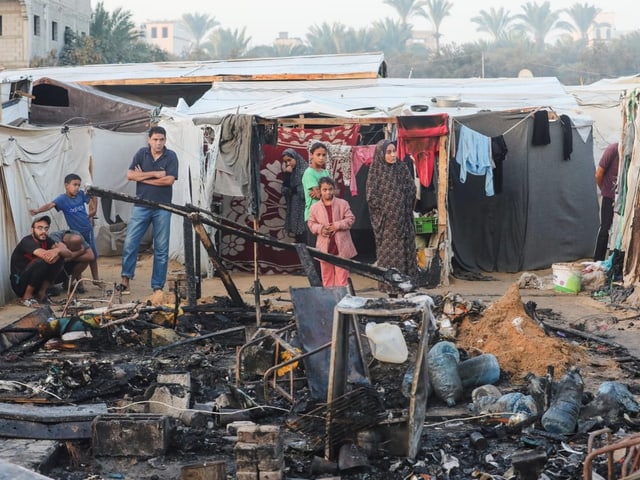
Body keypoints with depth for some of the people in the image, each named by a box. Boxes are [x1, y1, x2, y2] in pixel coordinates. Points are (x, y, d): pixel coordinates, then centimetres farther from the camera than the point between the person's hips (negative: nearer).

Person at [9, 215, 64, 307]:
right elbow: (46, 256, -37)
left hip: (37, 282, 7)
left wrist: (56, 251, -33)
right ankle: (26, 297, -14)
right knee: (41, 261, -30)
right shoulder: (27, 242, -21)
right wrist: (57, 249, -19)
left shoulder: (46, 240, 0)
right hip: (20, 283, -7)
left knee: (60, 257, -7)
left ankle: (41, 293, -3)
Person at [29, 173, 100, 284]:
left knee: (93, 254, 15)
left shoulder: (81, 194, -6)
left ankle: (96, 278, 31)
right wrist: (38, 210, -52)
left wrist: (93, 211, 2)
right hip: (75, 232, -4)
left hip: (88, 229, 4)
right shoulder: (62, 199, -18)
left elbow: (93, 199, 14)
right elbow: (50, 205, -35)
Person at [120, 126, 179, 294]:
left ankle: (158, 286, 10)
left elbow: (169, 180, -13)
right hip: (141, 206, 1)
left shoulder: (171, 156, -1)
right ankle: (125, 279, 8)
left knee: (161, 249, 3)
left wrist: (143, 178, -9)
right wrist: (154, 174, -12)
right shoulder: (141, 153, 4)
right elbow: (130, 175, -5)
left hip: (162, 208, -1)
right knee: (130, 243, -3)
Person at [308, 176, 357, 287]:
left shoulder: (343, 203, -1)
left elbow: (350, 219, -3)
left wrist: (337, 225, -16)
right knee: (326, 274, 11)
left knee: (342, 272, 0)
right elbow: (311, 223, 7)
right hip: (325, 246, 2)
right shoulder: (315, 207, 3)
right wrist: (320, 228, -13)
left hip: (341, 246, -2)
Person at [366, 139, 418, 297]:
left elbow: (411, 191, 2)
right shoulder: (376, 172, 0)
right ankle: (392, 291, 1)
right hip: (385, 223, -2)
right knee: (388, 256, -2)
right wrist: (385, 210, -6)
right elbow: (371, 197, -4)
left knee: (405, 254, 0)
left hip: (403, 220, 2)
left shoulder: (403, 168, 6)